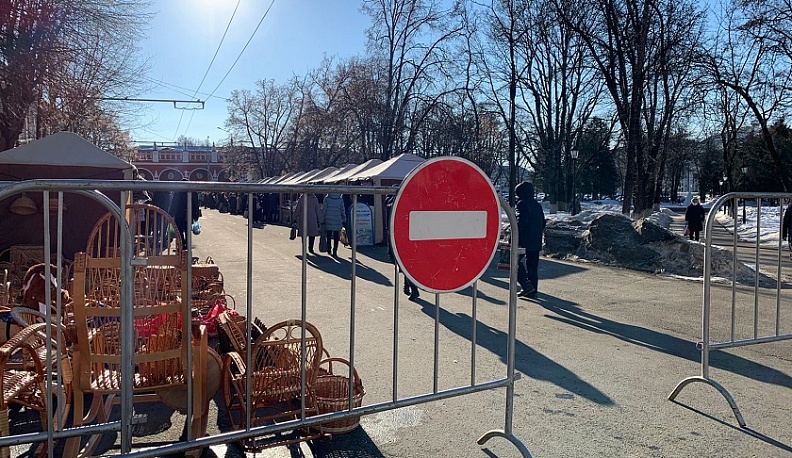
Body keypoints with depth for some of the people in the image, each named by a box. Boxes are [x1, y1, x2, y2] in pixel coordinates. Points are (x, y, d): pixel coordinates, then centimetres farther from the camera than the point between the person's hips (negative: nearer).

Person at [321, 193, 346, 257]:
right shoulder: (340, 199, -1)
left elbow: (323, 210, -3)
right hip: (337, 221, 0)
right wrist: (344, 220, 12)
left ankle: (329, 249, 21)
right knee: (336, 237, 1)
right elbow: (342, 211, 3)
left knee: (329, 236, 16)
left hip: (328, 221, 0)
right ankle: (335, 252, -3)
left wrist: (322, 220, 2)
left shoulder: (326, 199, -4)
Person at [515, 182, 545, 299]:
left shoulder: (522, 204, -9)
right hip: (536, 242, 8)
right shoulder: (538, 205, 16)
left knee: (516, 260, 3)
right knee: (533, 266, 12)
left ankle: (526, 285, -9)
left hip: (524, 241, -8)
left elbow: (521, 222, -20)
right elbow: (543, 224, 19)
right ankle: (533, 291, 14)